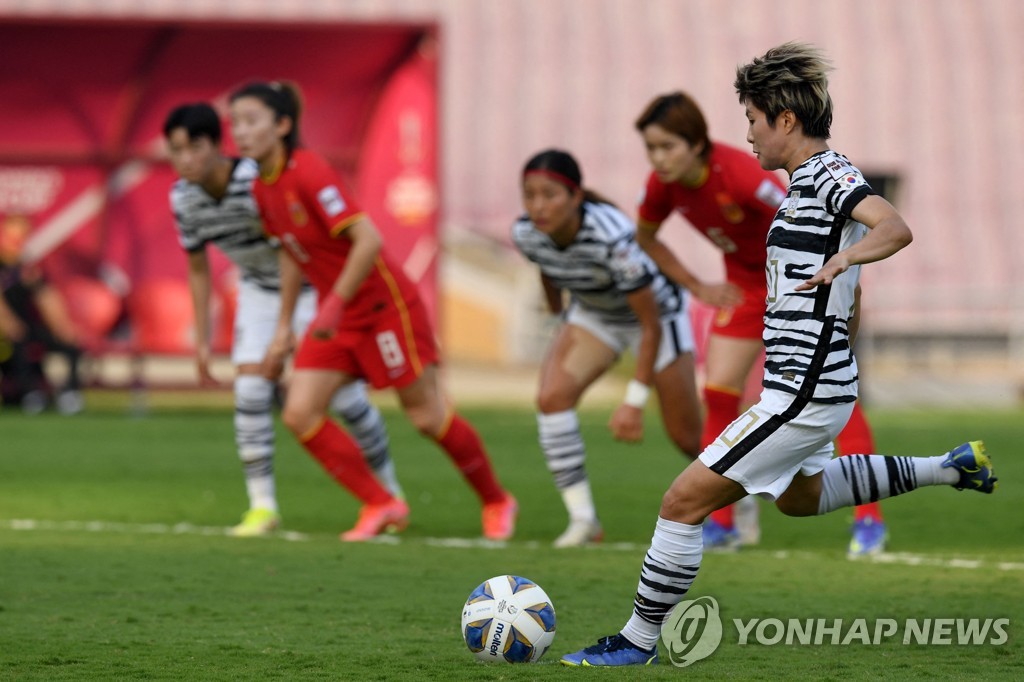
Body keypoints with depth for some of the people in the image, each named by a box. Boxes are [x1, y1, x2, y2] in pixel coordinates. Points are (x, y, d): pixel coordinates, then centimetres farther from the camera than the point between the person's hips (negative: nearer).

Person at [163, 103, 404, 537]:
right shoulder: (184, 199, -13)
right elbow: (198, 268, 3)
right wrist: (202, 340, 3)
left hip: (311, 284, -4)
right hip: (259, 289, 5)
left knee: (344, 395, -4)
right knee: (250, 387, -13)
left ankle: (388, 492, 17)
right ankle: (262, 505, -6)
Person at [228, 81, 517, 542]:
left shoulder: (309, 174, -24)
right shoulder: (263, 189, 1)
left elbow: (368, 240, -28)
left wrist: (335, 304, -28)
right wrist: (284, 328, 16)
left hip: (384, 305, -8)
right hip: (337, 315, 8)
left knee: (427, 416, 2)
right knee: (300, 413, -5)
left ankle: (496, 502, 24)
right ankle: (380, 505, 6)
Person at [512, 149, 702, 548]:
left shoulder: (613, 239, -39)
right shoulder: (526, 234, -22)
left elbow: (651, 325, -31)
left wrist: (634, 402, -32)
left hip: (655, 309, -5)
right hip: (592, 313, 5)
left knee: (688, 437, 3)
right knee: (551, 397, -21)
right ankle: (582, 519, -13)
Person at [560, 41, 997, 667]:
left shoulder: (829, 172, -17)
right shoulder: (812, 178, 12)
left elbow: (896, 228, -36)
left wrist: (844, 257, -53)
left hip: (804, 394, -11)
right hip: (816, 386, 11)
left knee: (685, 501, -9)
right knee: (798, 496, 35)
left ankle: (639, 643, 0)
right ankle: (948, 469, 34)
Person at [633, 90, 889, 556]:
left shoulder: (738, 174, -34)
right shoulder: (663, 185, -15)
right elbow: (645, 238, 7)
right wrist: (696, 287, 1)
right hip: (745, 281, 5)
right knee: (717, 391, -4)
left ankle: (868, 519, -4)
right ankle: (723, 521, 5)